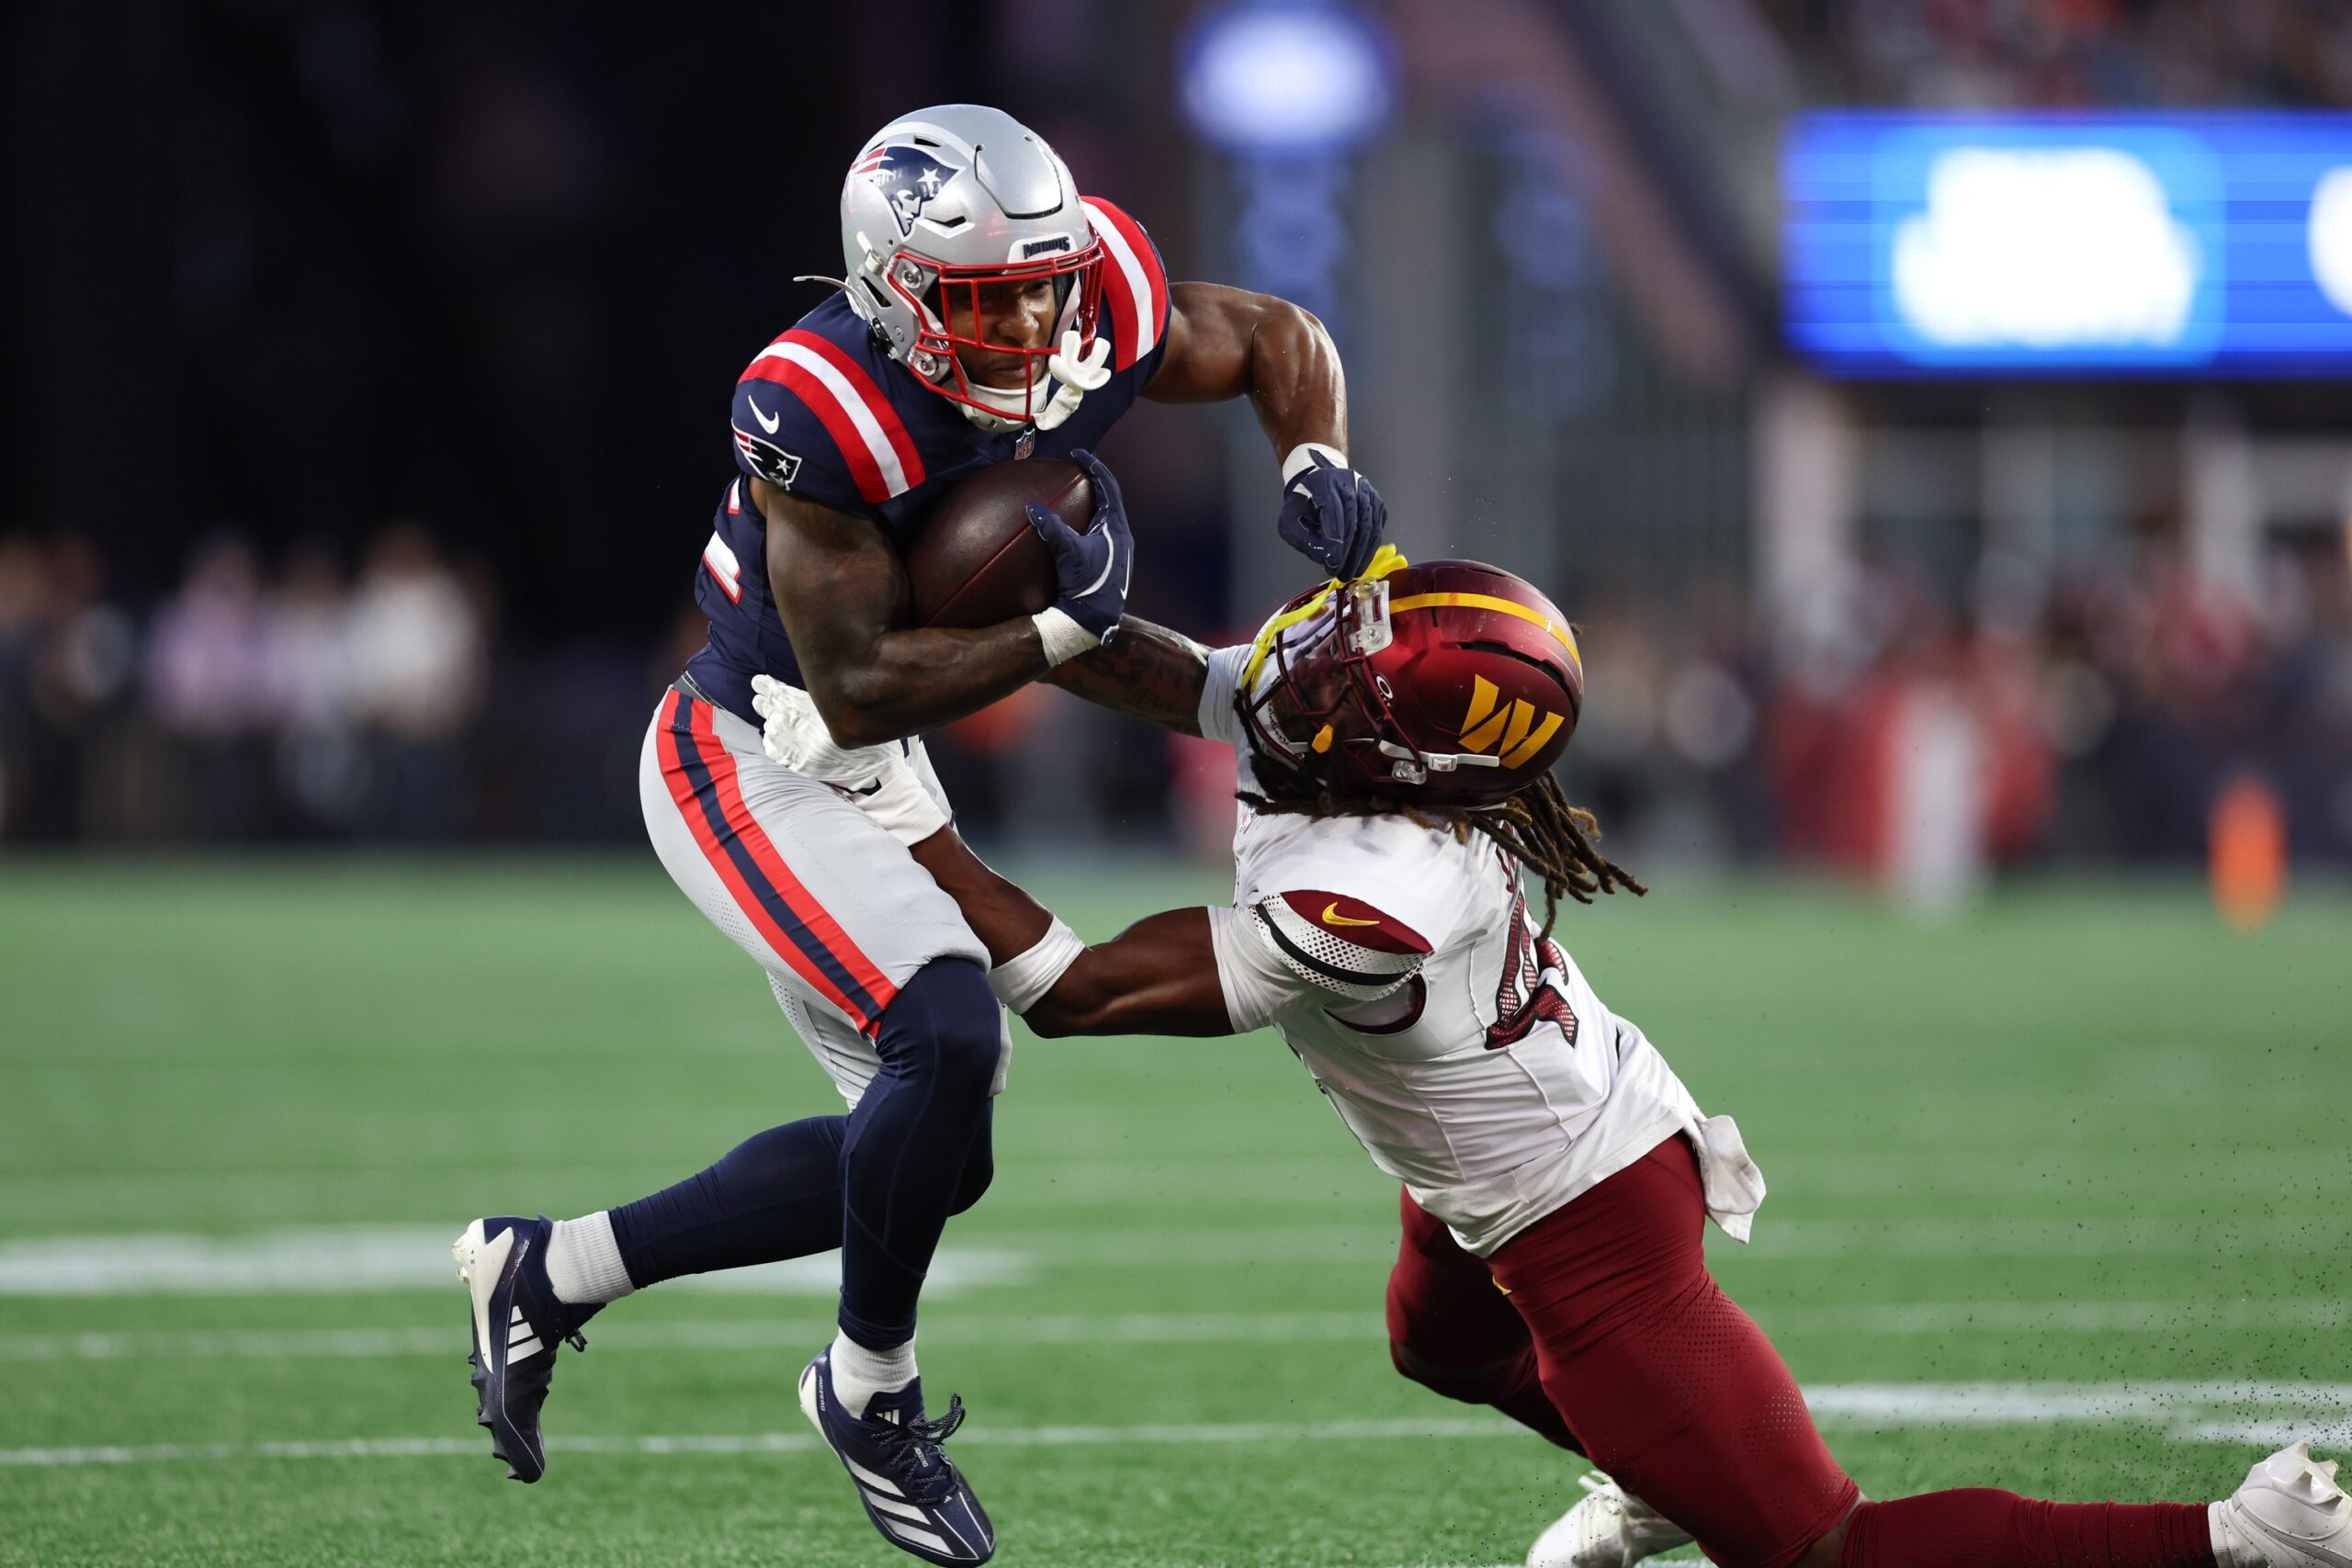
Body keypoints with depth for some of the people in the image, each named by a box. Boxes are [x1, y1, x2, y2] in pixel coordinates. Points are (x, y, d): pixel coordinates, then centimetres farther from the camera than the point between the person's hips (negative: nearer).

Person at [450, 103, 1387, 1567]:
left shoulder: (1100, 317, -14)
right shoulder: (826, 413, -32)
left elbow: (1277, 337, 6)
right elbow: (860, 688, -28)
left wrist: (1317, 464, -14)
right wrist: (1063, 630, -32)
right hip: (747, 768, -8)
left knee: (926, 1151, 10)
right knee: (949, 1037, -26)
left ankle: (547, 1272, 22)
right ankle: (872, 1387, -2)